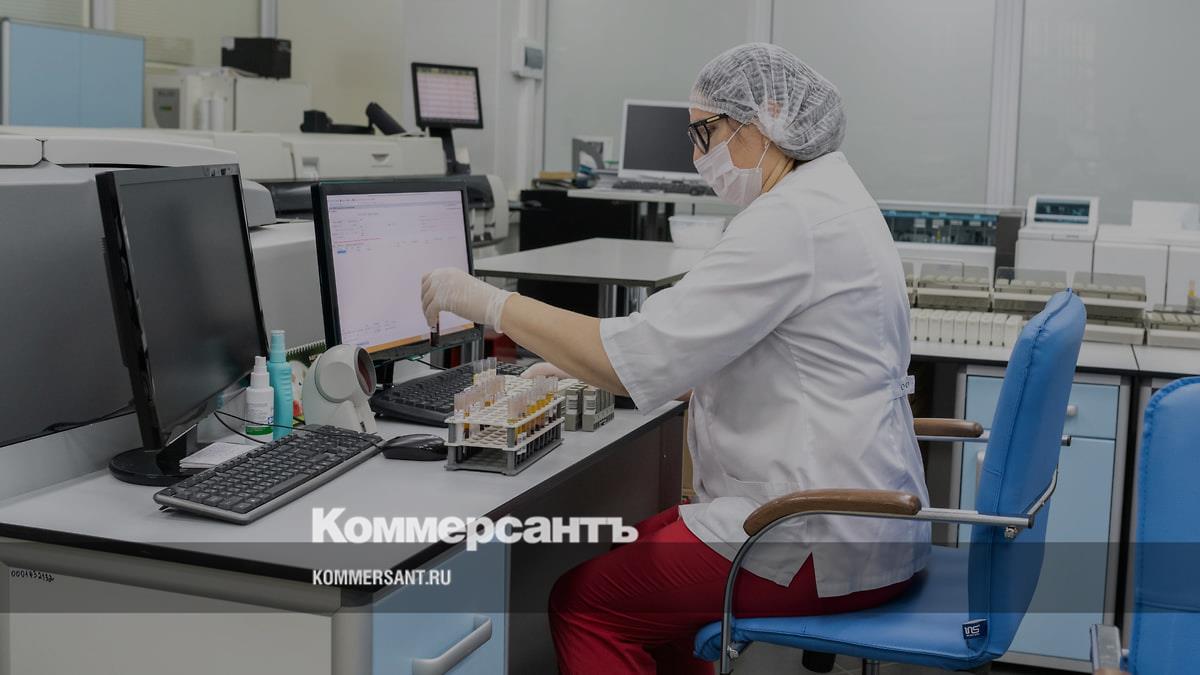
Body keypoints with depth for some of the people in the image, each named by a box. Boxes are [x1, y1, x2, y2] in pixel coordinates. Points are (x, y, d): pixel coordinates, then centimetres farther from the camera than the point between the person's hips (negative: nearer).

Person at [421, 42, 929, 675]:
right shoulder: (828, 200, 12)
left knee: (584, 602, -3)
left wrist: (487, 302, -14)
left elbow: (636, 357, -23)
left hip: (826, 541, -10)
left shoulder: (790, 220, -20)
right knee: (633, 557, 20)